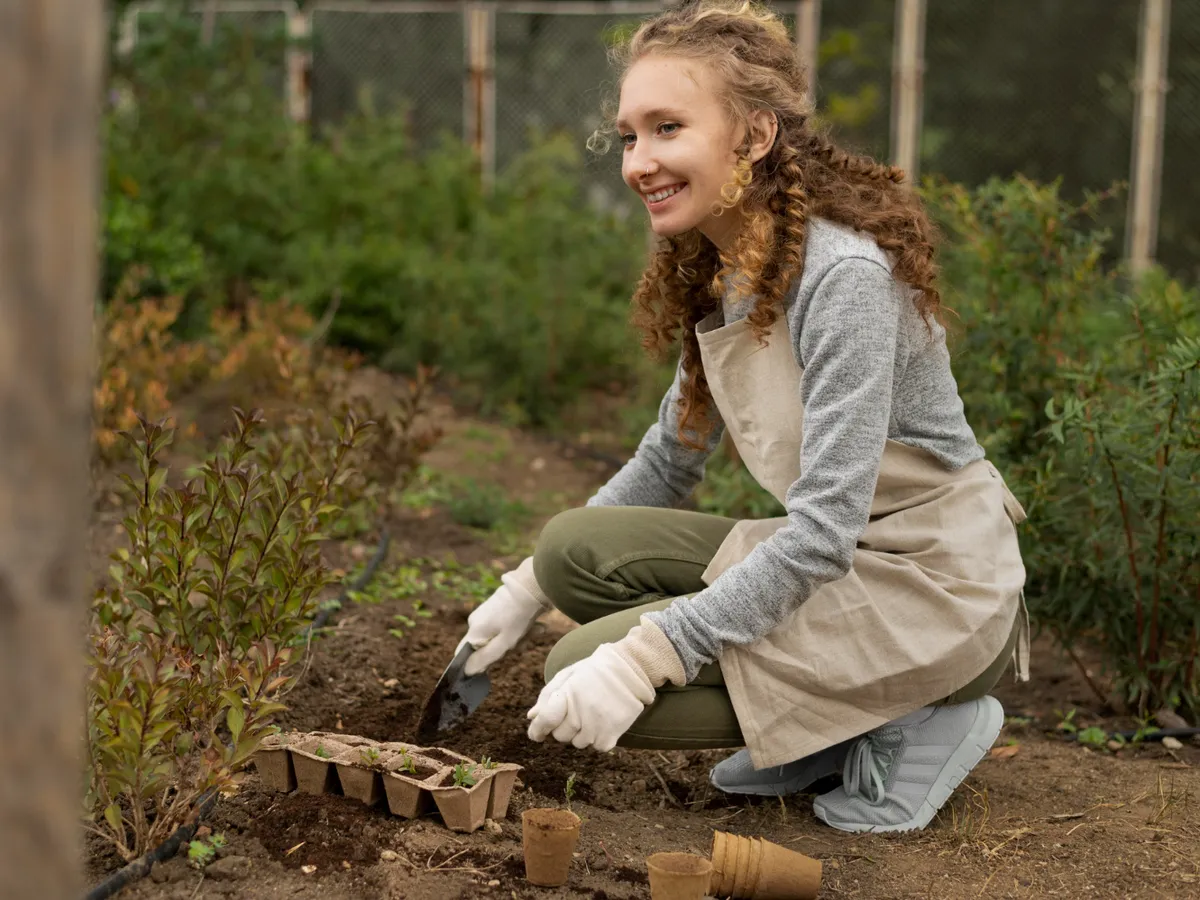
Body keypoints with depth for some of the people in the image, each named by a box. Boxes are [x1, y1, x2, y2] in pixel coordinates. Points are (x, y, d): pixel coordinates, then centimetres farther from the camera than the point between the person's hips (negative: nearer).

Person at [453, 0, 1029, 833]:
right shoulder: (716, 277, 4)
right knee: (575, 547, -3)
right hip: (835, 557, 9)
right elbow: (669, 463, 16)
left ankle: (916, 723, -4)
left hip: (932, 588, -9)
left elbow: (823, 532, -28)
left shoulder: (843, 275, -24)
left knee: (588, 672, -17)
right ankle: (829, 734, 6)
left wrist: (642, 658, -30)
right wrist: (527, 588, 11)